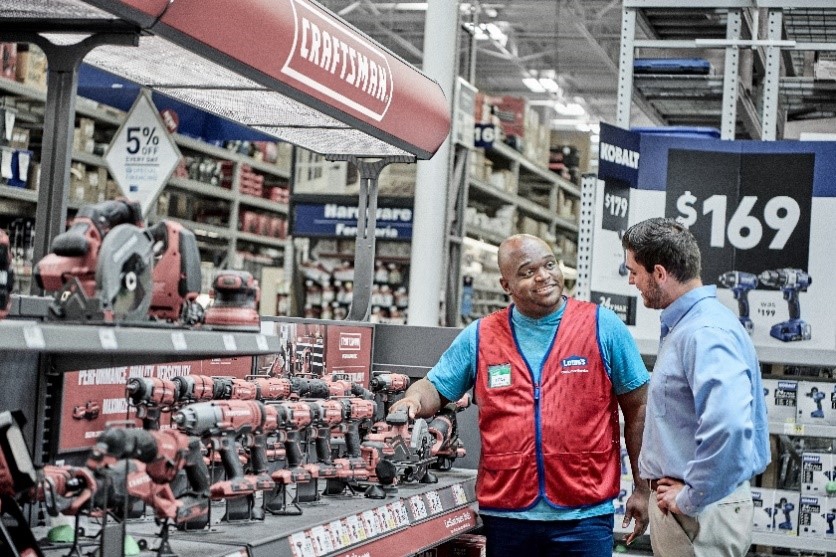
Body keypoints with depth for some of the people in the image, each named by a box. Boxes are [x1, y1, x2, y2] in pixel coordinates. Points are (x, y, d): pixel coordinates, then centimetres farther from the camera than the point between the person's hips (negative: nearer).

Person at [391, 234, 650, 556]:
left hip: (583, 515, -2)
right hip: (505, 513, 2)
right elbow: (435, 388, 12)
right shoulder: (479, 337, 6)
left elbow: (638, 410, 4)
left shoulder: (603, 327, 0)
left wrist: (643, 488, 3)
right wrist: (414, 401, -12)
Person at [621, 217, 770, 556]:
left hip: (698, 513, -10)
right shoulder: (683, 325, 11)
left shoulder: (704, 333, -22)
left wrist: (691, 499, -24)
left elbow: (729, 428, -35)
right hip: (677, 503, 10)